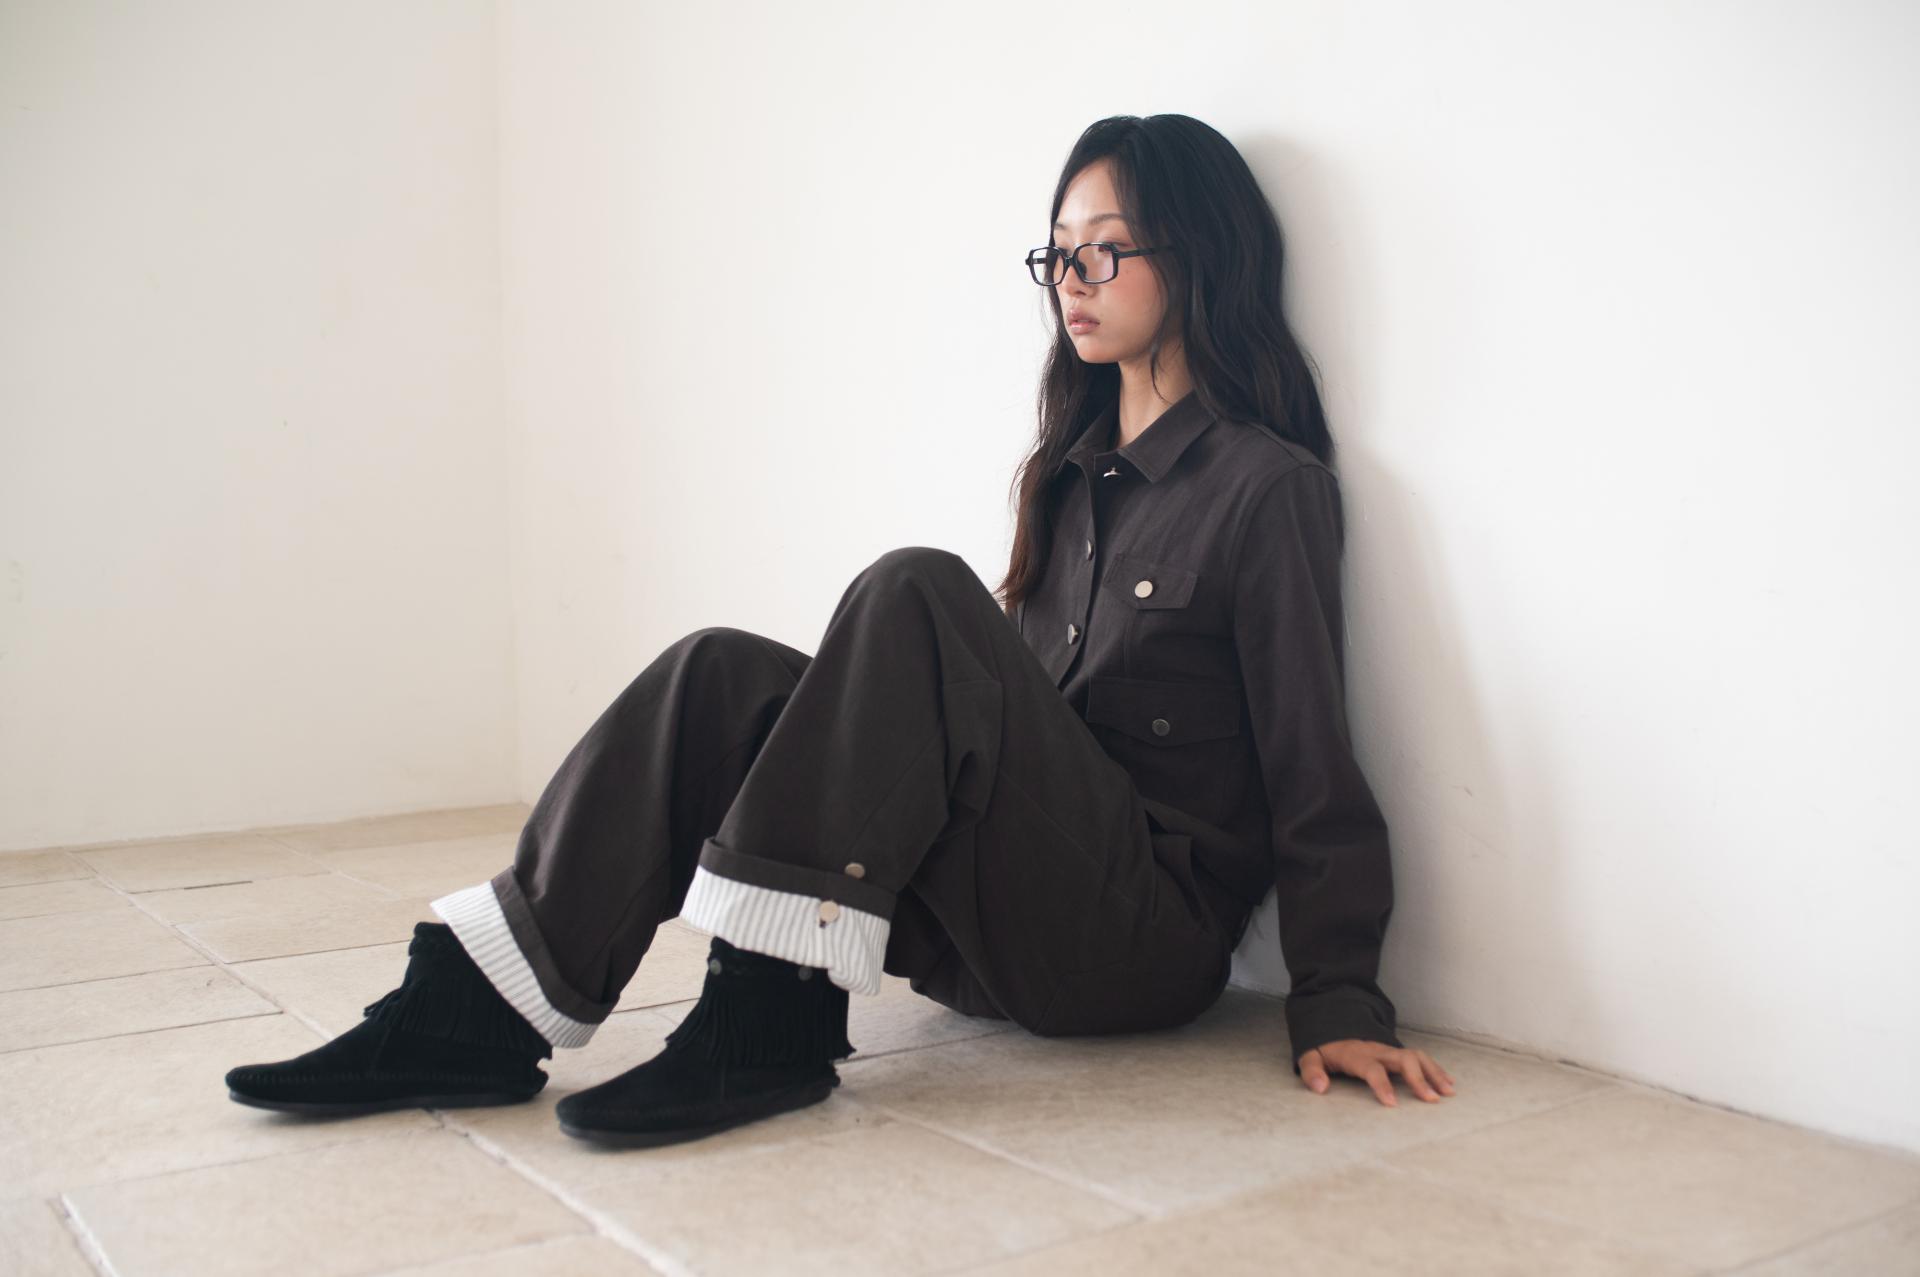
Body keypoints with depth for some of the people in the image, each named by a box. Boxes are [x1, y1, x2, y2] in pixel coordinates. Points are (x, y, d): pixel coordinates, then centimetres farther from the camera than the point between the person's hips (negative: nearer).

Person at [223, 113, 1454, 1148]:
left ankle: (774, 1014, -30)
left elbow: (1314, 772, -7)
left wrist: (1340, 1005, -13)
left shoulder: (1272, 488, -3)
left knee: (914, 595, -27)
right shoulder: (1076, 471, 21)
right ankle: (477, 1015, -21)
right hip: (994, 934, 7)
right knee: (721, 673, -13)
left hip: (1145, 936, -7)